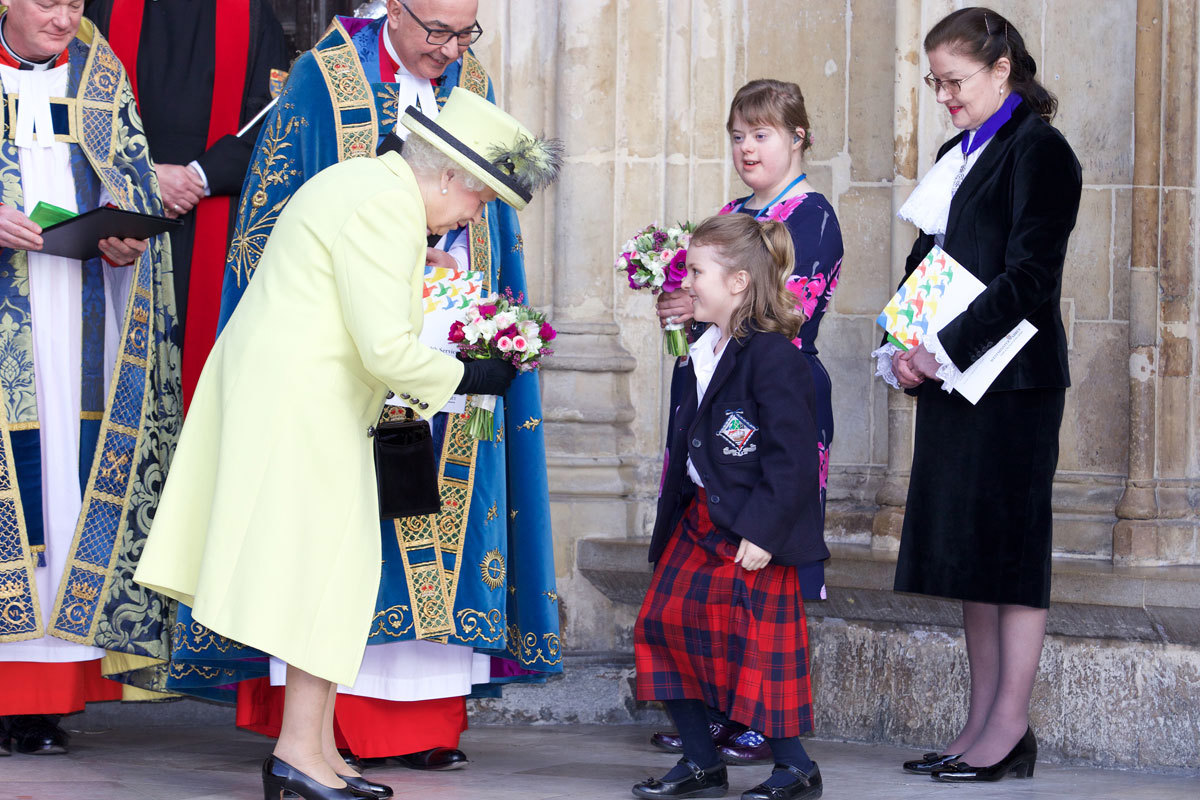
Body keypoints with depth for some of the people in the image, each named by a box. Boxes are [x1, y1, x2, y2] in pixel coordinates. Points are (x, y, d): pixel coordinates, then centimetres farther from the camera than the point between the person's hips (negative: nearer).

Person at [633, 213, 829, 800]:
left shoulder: (774, 356, -17)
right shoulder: (699, 356, 11)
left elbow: (793, 458, -19)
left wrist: (764, 530, -22)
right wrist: (670, 519, 18)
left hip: (751, 529, -9)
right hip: (696, 520, 9)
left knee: (755, 642, -7)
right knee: (665, 623, 6)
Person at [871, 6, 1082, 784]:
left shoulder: (1039, 152, -9)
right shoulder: (958, 156, 18)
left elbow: (1029, 276, -16)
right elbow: (927, 262, 19)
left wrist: (945, 350, -19)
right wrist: (903, 350, 2)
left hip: (1013, 381, -9)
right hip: (951, 375, 9)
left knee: (1011, 544, -5)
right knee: (970, 546, 9)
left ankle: (1009, 729, -2)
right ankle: (984, 724, 13)